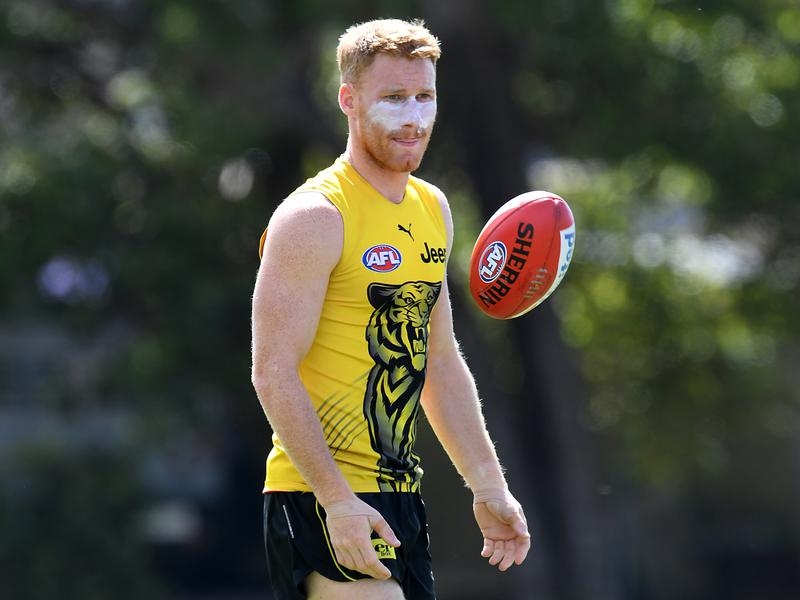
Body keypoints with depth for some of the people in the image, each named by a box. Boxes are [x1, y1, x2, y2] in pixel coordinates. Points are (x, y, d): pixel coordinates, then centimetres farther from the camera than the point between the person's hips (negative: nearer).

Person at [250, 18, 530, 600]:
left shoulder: (432, 209, 14)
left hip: (399, 497, 8)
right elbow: (274, 373, -17)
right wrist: (337, 499, -23)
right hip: (322, 498, -8)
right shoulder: (314, 217, -11)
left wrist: (489, 487, 19)